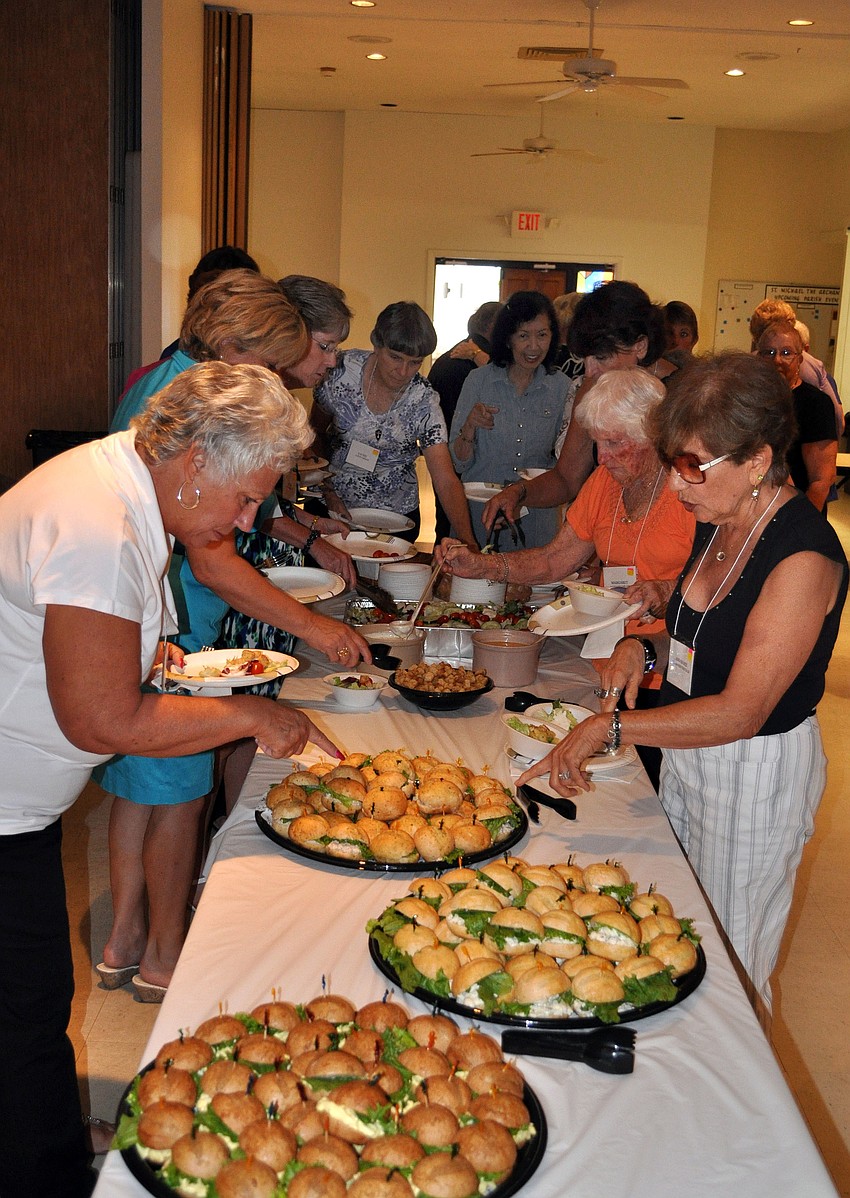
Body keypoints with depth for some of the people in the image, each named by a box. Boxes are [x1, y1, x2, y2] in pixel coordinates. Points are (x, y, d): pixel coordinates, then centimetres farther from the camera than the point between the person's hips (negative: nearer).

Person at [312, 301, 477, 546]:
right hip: (334, 507, 1)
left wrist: (467, 541, -34)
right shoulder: (343, 370, -14)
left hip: (395, 515, 0)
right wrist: (328, 490, -9)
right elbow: (315, 432, 2)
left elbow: (446, 481, -21)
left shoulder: (424, 400, -16)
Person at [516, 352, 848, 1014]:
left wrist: (610, 726, -27)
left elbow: (740, 712, -28)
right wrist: (644, 649, -4)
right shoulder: (720, 524, 0)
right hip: (688, 747, 8)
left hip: (757, 770, -8)